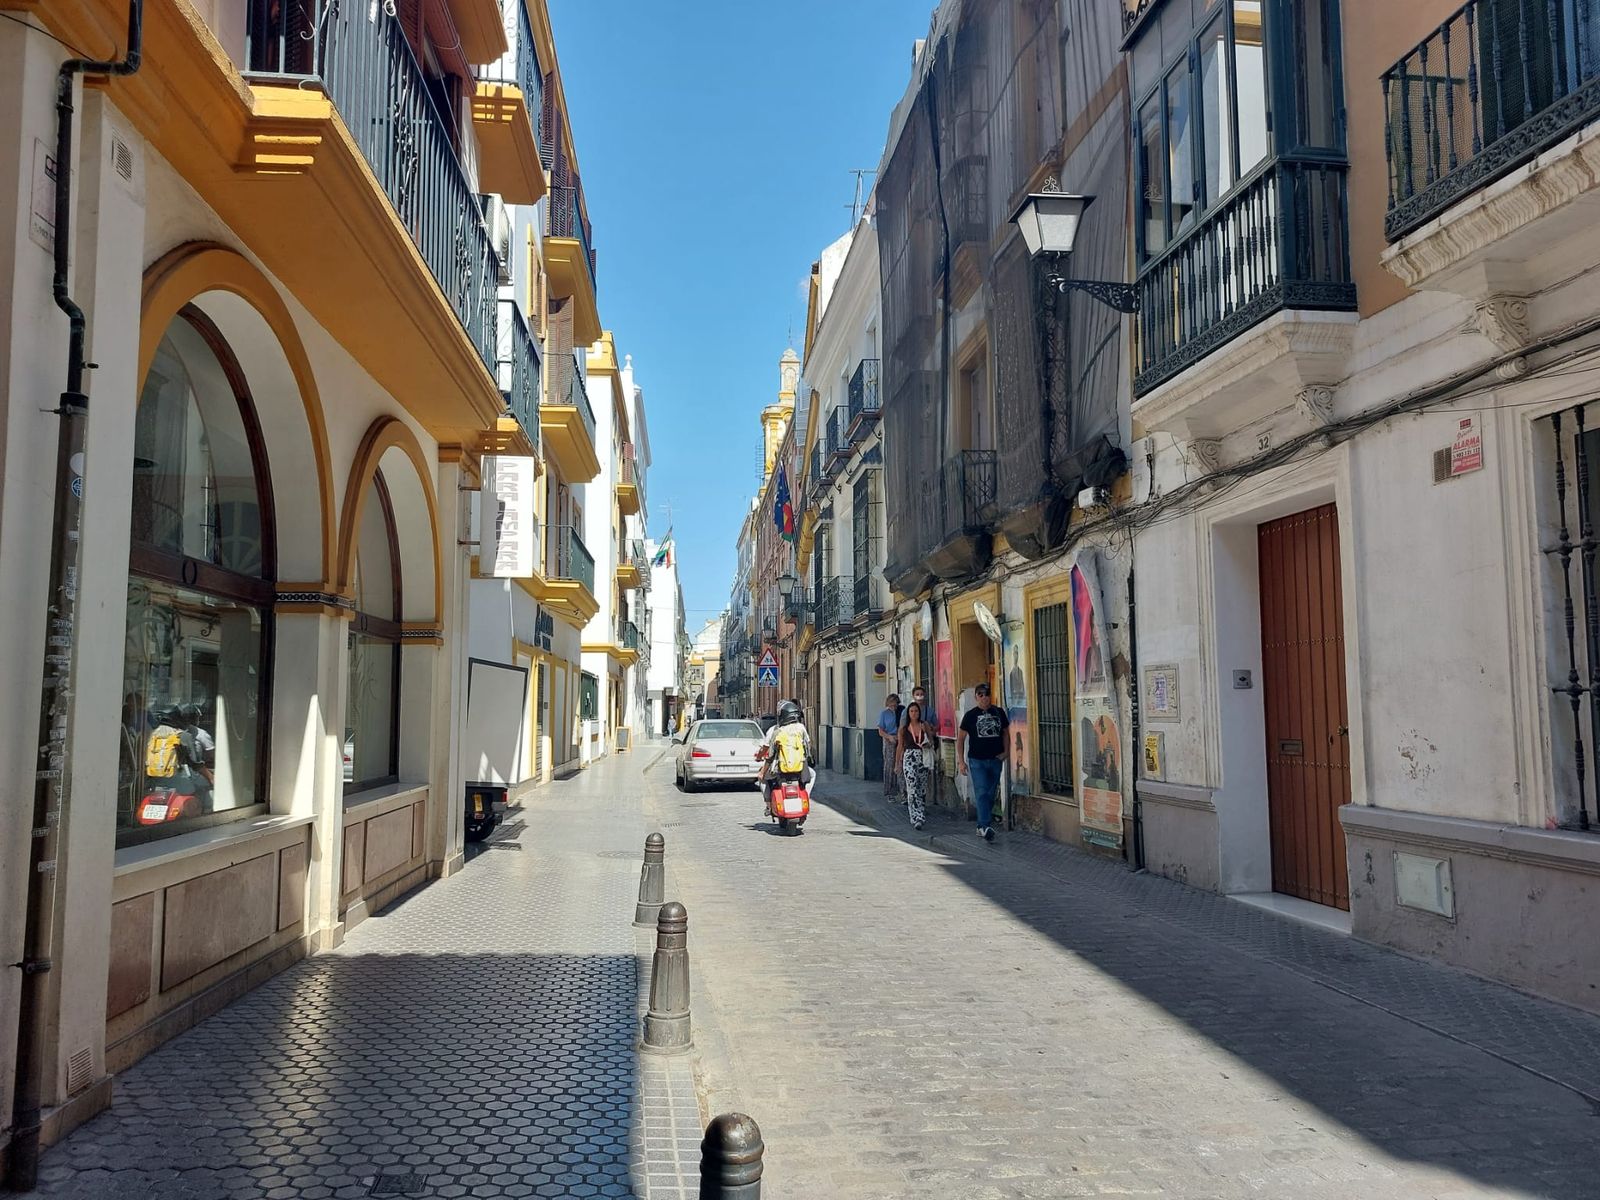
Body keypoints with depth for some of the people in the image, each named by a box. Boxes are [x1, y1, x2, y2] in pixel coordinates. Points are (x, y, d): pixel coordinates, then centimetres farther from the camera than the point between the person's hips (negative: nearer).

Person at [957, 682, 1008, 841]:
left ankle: (981, 826, 22)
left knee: (991, 795, 9)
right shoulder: (971, 715, 0)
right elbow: (960, 739, 3)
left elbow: (1005, 732, 17)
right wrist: (961, 761, -3)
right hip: (977, 760, -3)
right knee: (981, 793, -15)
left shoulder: (999, 712, 6)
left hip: (996, 760, 3)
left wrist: (1005, 752, 2)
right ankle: (985, 826, -21)